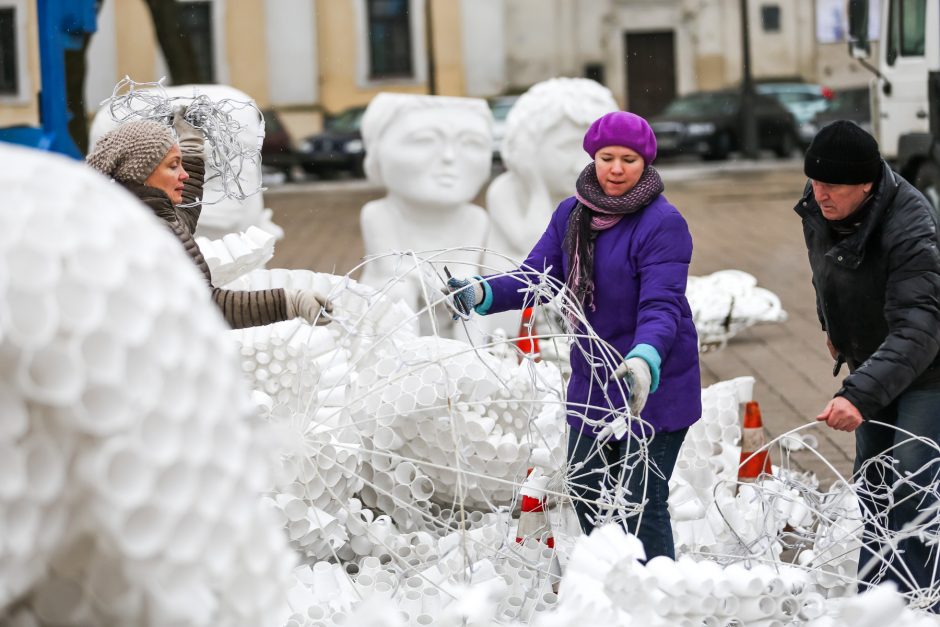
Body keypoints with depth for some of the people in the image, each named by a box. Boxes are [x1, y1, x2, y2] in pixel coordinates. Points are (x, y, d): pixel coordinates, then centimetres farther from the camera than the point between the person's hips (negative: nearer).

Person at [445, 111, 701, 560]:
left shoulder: (663, 224, -18)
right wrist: (481, 293, -20)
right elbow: (537, 275, 0)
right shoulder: (571, 214, 3)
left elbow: (662, 305, -27)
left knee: (642, 503, -8)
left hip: (653, 385, -7)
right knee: (586, 492, 18)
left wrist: (644, 360, -46)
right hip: (592, 379, 7)